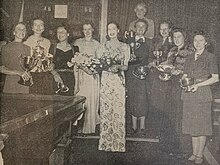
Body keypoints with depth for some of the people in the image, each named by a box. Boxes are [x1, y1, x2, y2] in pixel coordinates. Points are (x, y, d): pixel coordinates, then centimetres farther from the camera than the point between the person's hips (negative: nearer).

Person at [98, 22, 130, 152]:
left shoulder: (125, 47, 8)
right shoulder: (103, 46, 12)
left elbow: (126, 66, 3)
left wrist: (118, 67, -17)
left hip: (119, 80, -1)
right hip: (106, 79, 1)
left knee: (119, 109, -4)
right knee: (106, 109, -1)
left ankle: (118, 143, 5)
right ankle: (106, 142, 9)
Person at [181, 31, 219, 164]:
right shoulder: (189, 58, 14)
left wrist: (198, 84, -14)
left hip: (202, 93, -5)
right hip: (189, 94, 5)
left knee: (202, 124, 0)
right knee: (192, 124, 7)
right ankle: (194, 153, 17)